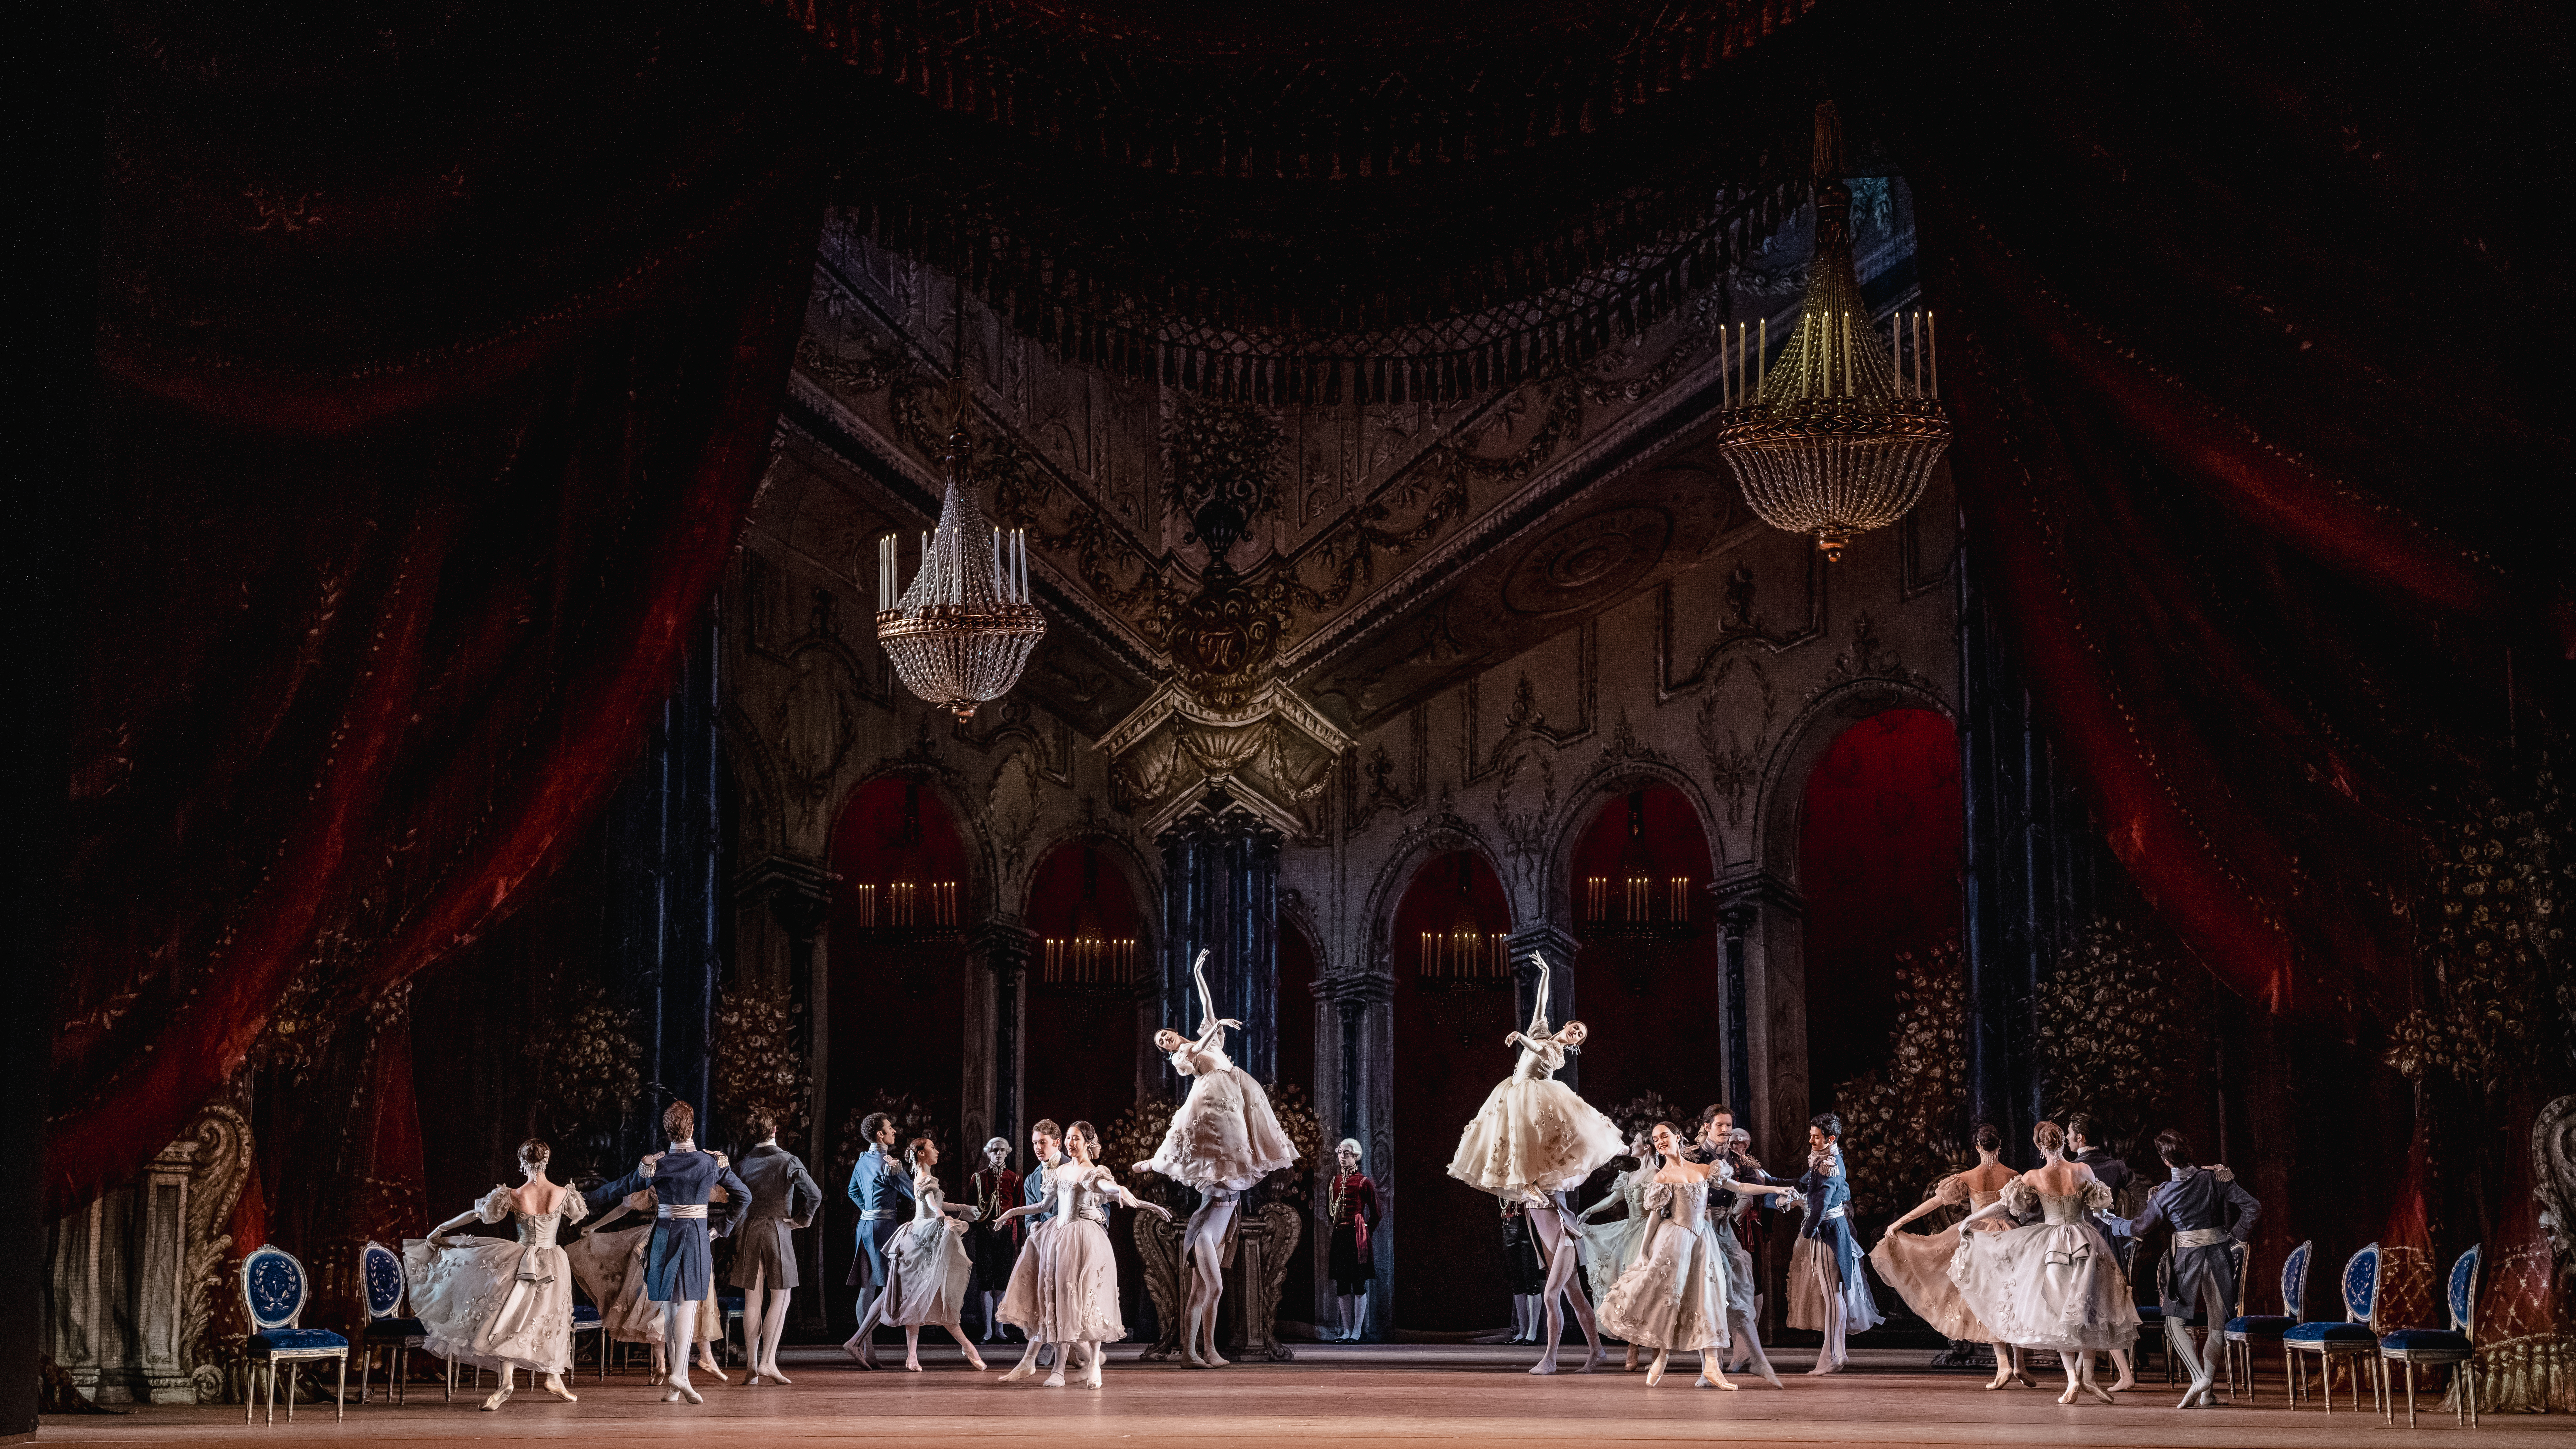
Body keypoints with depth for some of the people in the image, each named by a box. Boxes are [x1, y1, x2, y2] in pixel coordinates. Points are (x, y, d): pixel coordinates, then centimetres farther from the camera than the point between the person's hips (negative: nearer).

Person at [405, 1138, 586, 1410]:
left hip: (522, 1261, -1)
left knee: (509, 1321, 4)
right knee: (550, 1320, 18)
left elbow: (475, 1214, 2)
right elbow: (579, 1215, 14)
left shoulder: (514, 1196, -9)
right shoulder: (563, 1194, -8)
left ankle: (506, 1384, -7)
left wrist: (441, 1228, 14)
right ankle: (554, 1380, 26)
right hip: (554, 1263, 1)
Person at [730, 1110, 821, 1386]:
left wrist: (736, 1240, 15)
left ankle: (753, 1366, 7)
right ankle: (768, 1362, -9)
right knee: (780, 1298, 1)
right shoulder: (788, 1161, -6)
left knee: (753, 1300, 7)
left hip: (749, 1229, 4)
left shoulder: (744, 1163, 5)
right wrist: (803, 1219, 1)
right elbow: (814, 1195, -14)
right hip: (777, 1229, -4)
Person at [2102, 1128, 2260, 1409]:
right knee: (2216, 1323, 10)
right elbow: (2252, 1207, -8)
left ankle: (2199, 1378, -15)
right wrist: (2237, 1237, 4)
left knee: (2175, 1322, 7)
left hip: (2188, 1257, -2)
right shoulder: (2216, 1179, -4)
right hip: (2219, 1254, 2)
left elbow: (2138, 1228, 5)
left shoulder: (2165, 1194, -6)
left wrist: (2109, 1220, 22)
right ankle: (2206, 1394, 10)